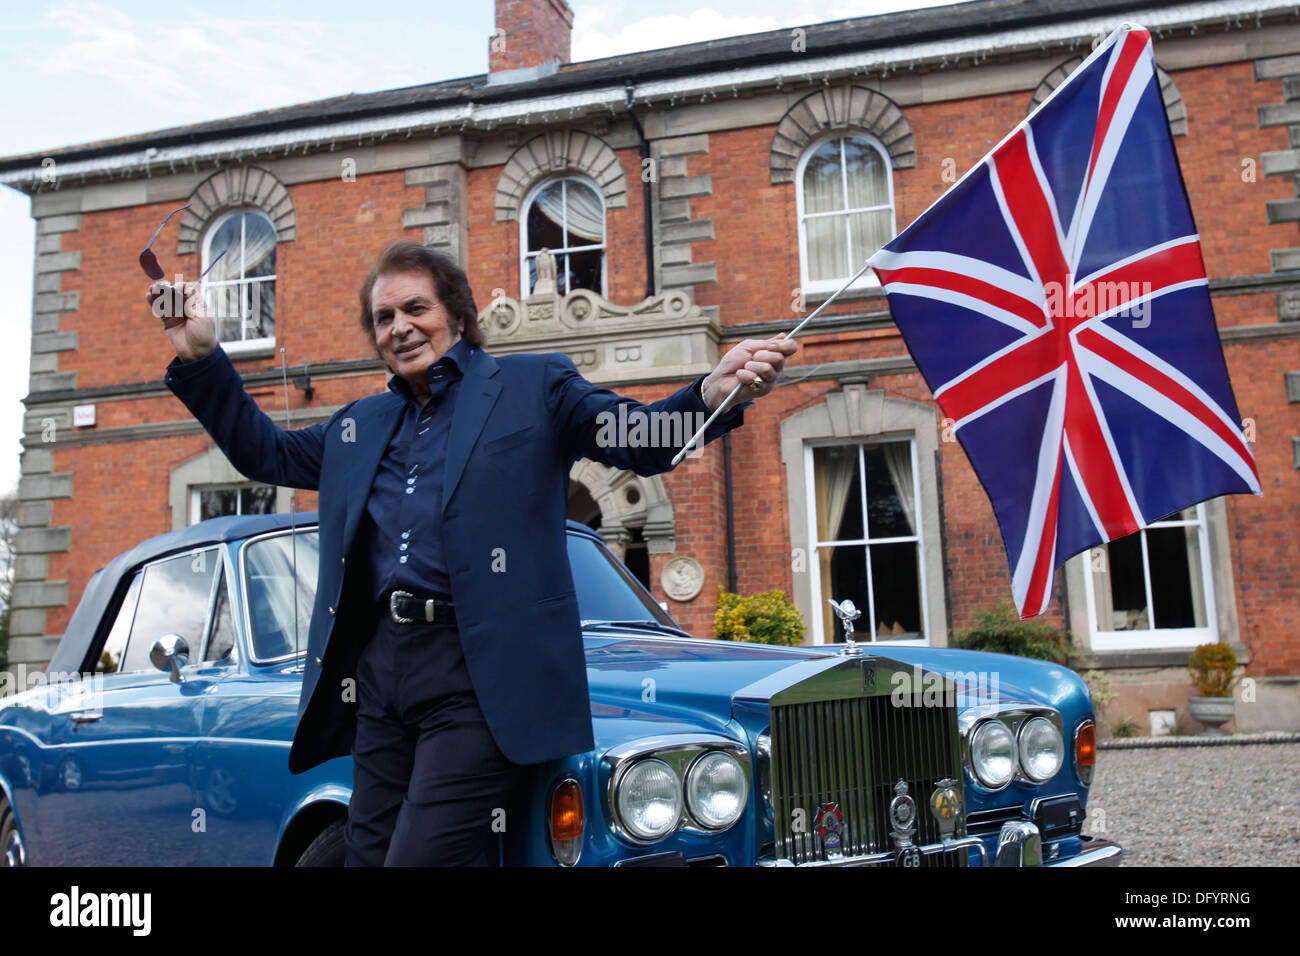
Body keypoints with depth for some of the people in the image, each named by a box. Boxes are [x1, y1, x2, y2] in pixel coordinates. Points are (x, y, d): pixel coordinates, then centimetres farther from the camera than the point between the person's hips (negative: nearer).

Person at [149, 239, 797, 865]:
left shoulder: (535, 386, 7)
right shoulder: (358, 426, 23)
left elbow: (640, 439, -3)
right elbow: (264, 452, 29)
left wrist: (712, 395, -23)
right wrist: (200, 359, 18)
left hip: (478, 676, -6)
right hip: (378, 673, 6)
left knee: (423, 855, -13)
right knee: (368, 854, 9)